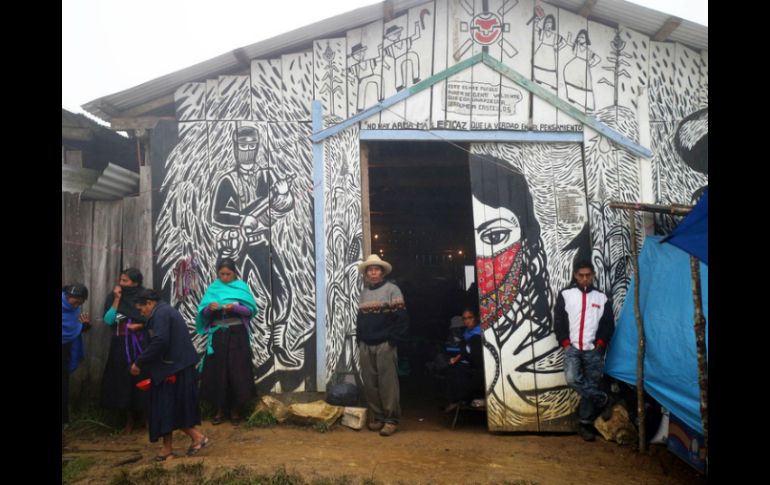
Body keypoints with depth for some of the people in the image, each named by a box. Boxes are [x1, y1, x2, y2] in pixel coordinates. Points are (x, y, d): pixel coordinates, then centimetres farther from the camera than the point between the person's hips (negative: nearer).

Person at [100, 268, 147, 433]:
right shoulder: (113, 297, 4)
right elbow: (108, 320, -7)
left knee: (142, 378, -4)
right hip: (120, 345, 3)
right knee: (123, 380, 4)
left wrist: (139, 325, -14)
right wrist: (117, 299, -11)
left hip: (140, 344, -3)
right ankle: (129, 420, 17)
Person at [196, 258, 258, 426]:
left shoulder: (241, 286, 2)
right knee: (217, 371, 4)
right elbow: (202, 313, 2)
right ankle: (220, 409, 16)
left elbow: (251, 310, -4)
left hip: (237, 335, -1)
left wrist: (235, 307, -21)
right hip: (218, 335, 2)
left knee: (237, 371, 1)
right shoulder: (213, 288, 6)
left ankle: (235, 409, 13)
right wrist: (210, 308, -19)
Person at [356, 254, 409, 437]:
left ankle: (391, 419, 3)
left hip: (385, 345, -6)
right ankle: (377, 417, 17)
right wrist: (359, 338, 11)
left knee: (387, 383, -5)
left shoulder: (392, 289, -3)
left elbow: (401, 317, -8)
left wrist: (394, 340, -13)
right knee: (370, 384, 7)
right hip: (365, 346, 6)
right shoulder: (363, 293, 16)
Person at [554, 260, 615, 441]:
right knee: (572, 379, -23)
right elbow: (558, 321, 3)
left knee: (591, 385, 2)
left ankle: (585, 424, 14)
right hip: (572, 348, -1)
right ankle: (602, 399, 0)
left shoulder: (602, 297, 9)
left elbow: (608, 325, 8)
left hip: (593, 350, 1)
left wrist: (600, 344, -4)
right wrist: (565, 343, -6)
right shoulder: (565, 294, 5)